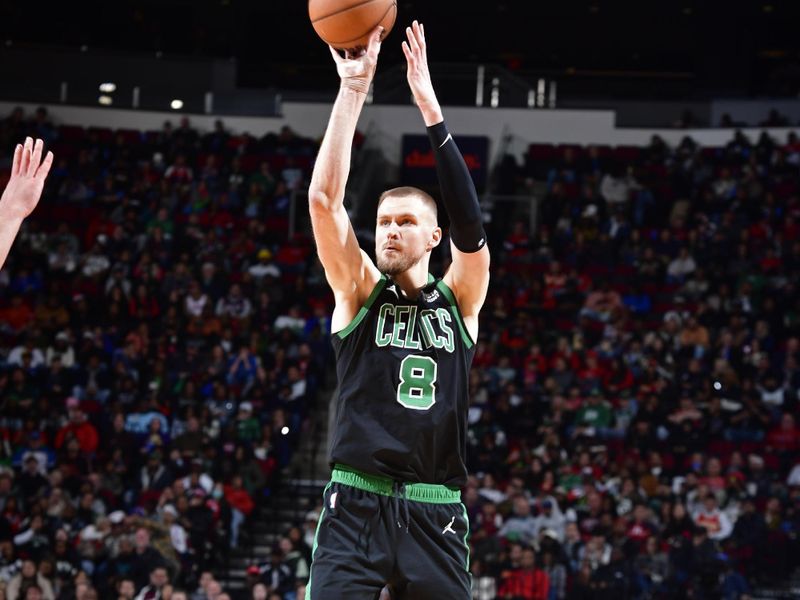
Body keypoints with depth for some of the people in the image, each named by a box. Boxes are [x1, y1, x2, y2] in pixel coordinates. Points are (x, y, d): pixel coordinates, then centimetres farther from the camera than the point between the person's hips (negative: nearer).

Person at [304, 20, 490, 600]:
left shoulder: (459, 301, 9)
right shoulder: (360, 291, 7)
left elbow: (470, 224, -7)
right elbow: (323, 198, -5)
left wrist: (430, 106, -12)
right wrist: (354, 89, -10)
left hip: (436, 515, 2)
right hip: (356, 505, -1)